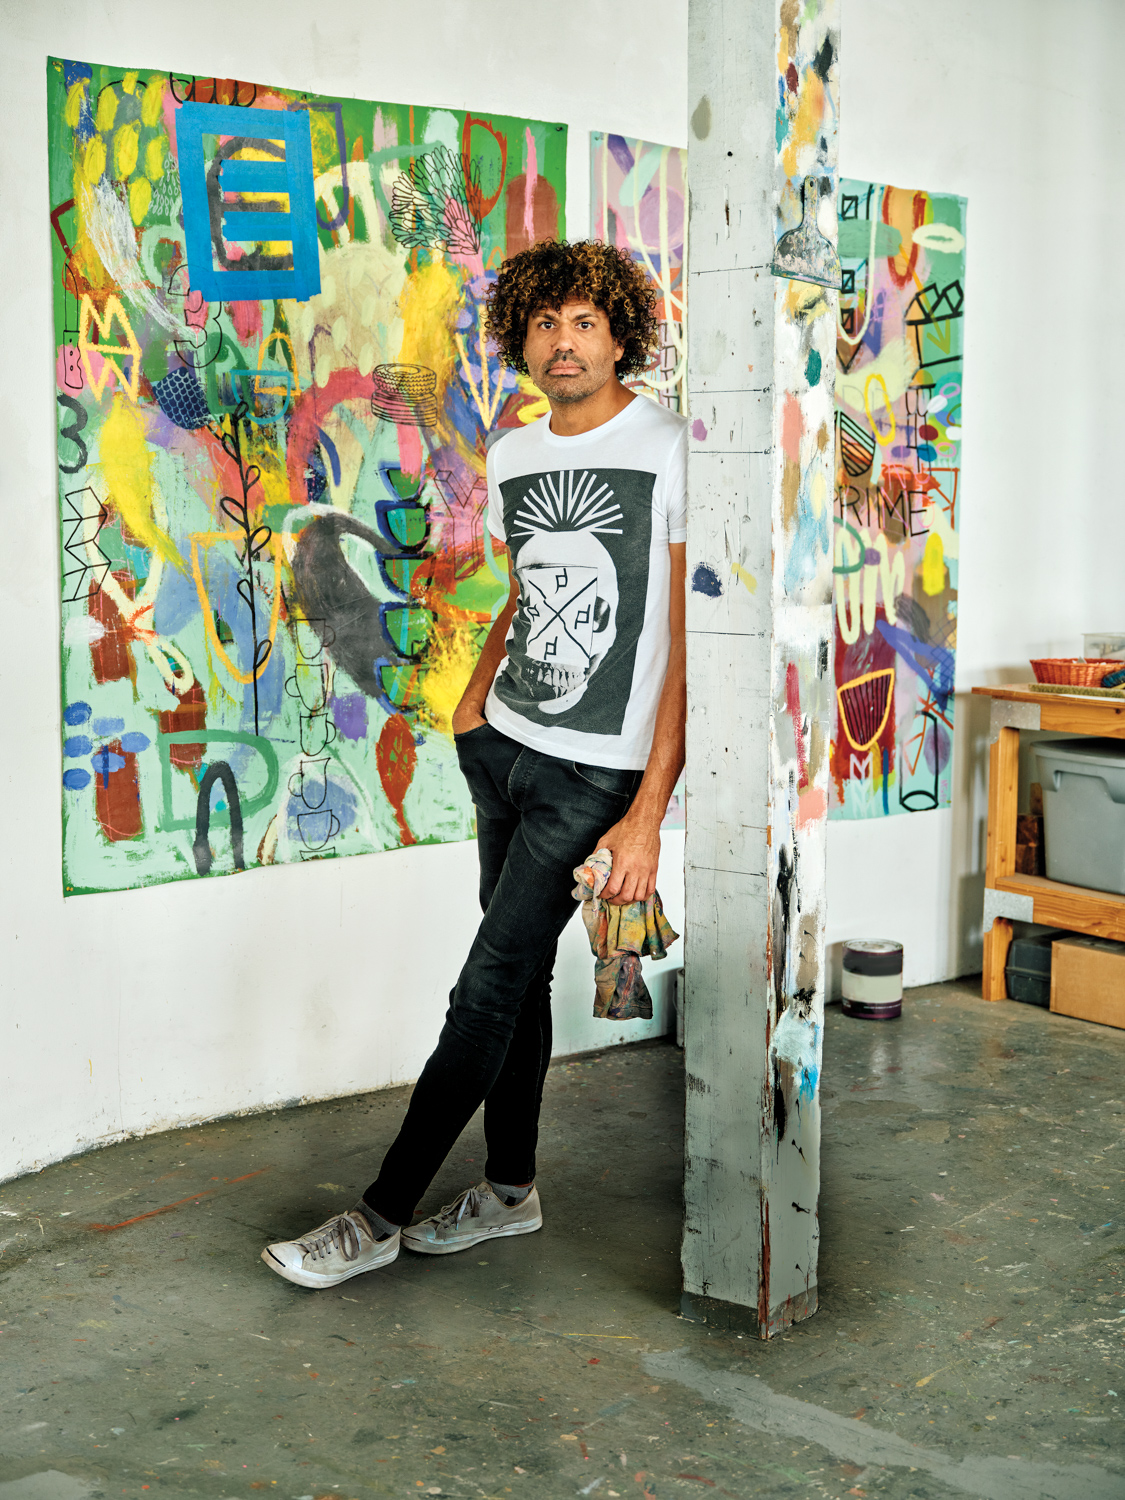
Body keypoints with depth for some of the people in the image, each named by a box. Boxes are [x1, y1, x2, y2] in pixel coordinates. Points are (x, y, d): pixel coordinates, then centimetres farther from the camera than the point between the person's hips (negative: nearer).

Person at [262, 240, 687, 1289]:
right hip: (503, 746, 7)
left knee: (488, 989, -5)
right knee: (520, 976, 14)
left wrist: (648, 816, -19)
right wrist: (476, 694, 11)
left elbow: (691, 646, -15)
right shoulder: (510, 458, 9)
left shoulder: (673, 453, -12)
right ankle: (511, 1189, 29)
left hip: (596, 771, -6)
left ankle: (382, 1215, 4)